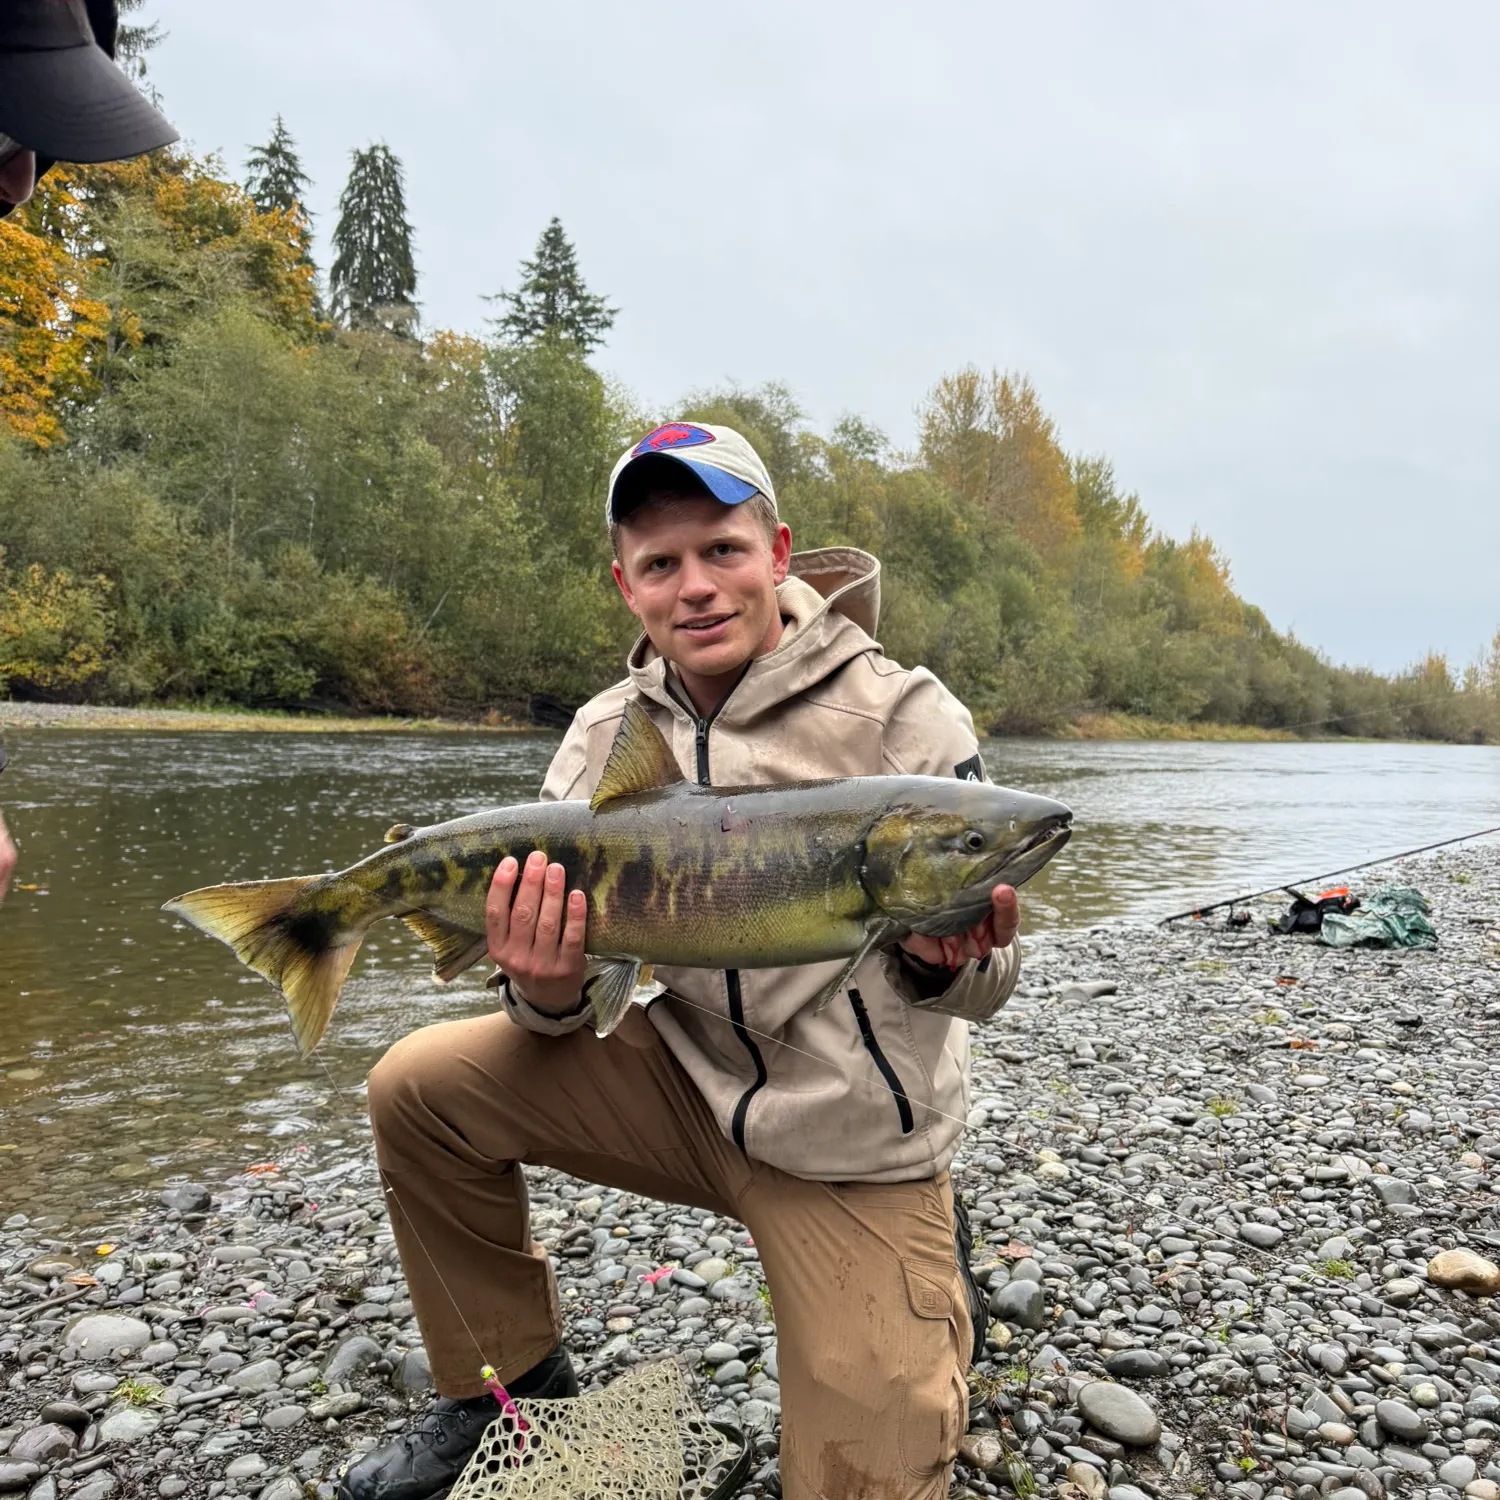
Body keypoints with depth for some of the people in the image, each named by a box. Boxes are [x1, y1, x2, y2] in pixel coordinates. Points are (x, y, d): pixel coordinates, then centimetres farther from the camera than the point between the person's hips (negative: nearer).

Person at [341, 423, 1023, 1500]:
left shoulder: (902, 716, -16)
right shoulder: (607, 737, -2)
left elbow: (982, 982, -11)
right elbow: (563, 995, -1)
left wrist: (942, 963, -34)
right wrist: (547, 991, -25)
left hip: (855, 1145, -3)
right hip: (689, 1082, 4)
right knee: (421, 1087, -8)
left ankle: (932, 1300, 27)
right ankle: (510, 1388, 14)